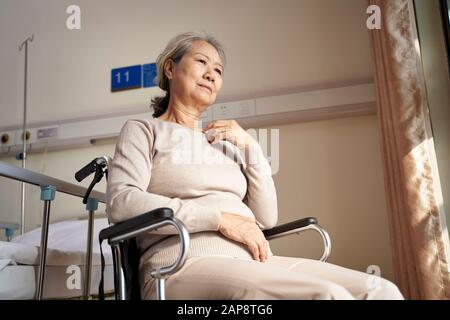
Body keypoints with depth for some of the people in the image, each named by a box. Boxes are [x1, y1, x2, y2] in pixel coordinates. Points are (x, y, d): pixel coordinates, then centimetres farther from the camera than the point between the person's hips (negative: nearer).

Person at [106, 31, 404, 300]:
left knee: (381, 290, -14)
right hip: (186, 263, -5)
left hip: (250, 261, 6)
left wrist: (251, 147, 6)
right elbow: (121, 202, -9)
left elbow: (267, 218, 16)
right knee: (328, 295, -29)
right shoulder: (143, 130, 11)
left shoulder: (225, 143, 24)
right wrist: (220, 218, -14)